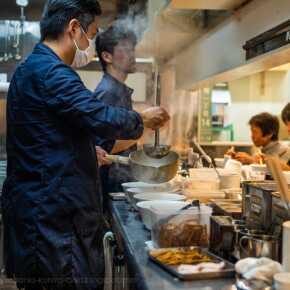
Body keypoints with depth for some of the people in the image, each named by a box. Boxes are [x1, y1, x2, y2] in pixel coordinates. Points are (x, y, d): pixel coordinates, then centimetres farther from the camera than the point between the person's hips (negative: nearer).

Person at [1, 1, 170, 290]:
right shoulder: (50, 71, -17)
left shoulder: (30, 69, 17)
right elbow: (102, 118, -24)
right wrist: (143, 119, -6)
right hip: (54, 213, -11)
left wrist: (91, 152, 22)